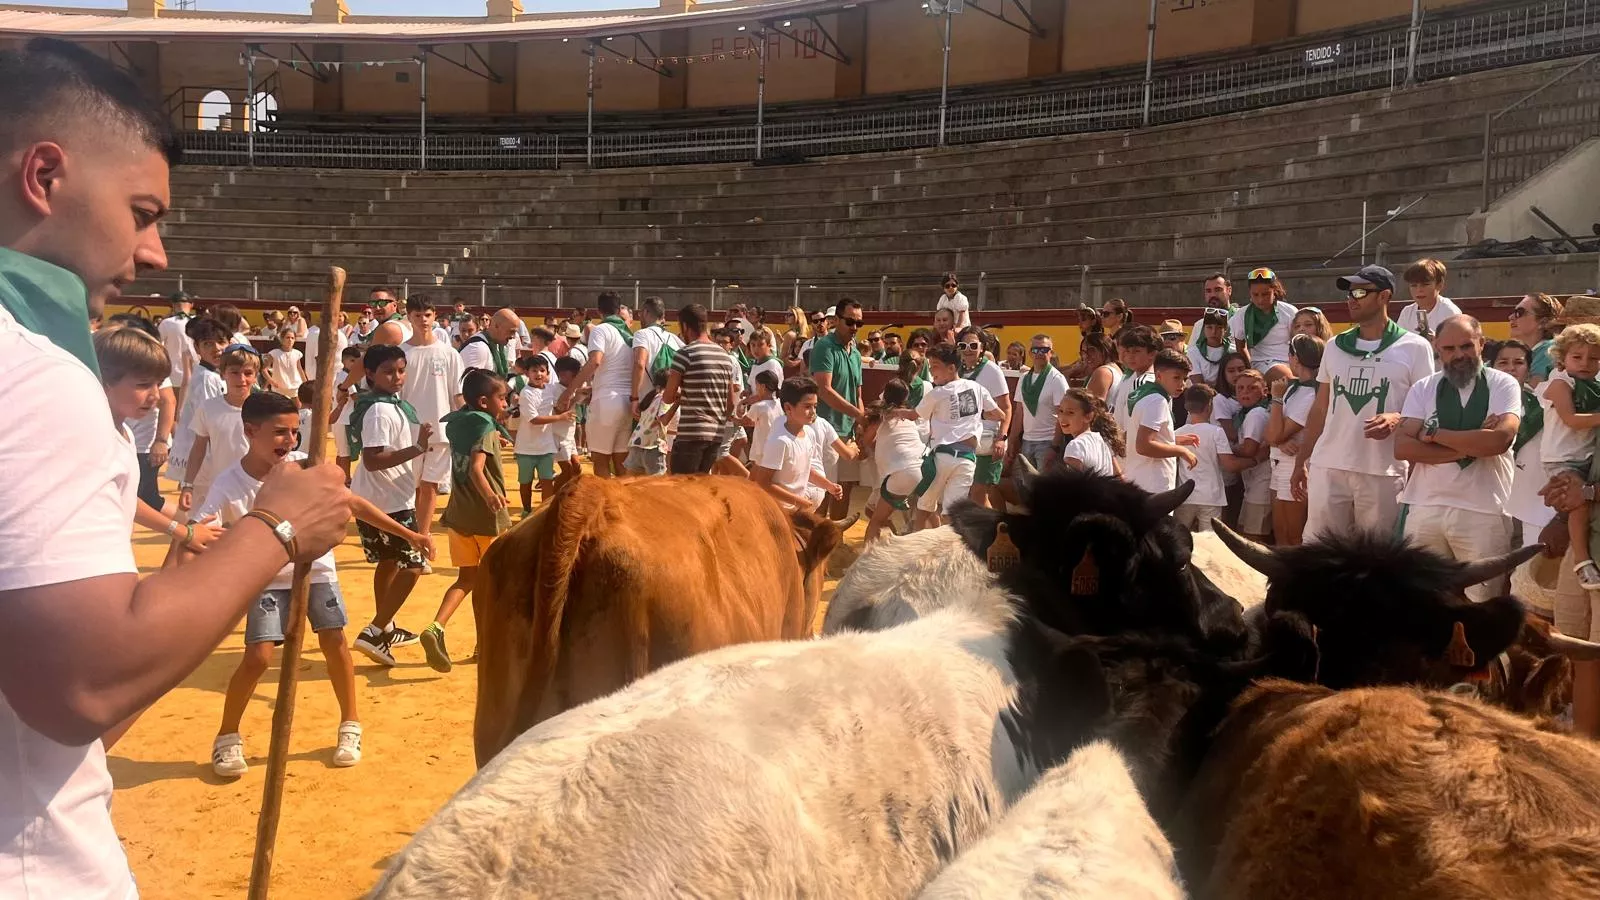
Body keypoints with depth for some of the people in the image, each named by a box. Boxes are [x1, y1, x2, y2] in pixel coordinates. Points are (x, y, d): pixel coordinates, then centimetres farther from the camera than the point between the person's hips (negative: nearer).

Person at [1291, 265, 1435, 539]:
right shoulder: (1335, 346, 15)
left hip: (1382, 473, -4)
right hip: (1327, 467, 4)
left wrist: (1397, 419, -20)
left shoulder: (1414, 348, 1)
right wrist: (1301, 461, 14)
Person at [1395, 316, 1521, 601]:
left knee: (1483, 606, 4)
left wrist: (1432, 432, -8)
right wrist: (1470, 446, -12)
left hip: (1484, 512, -2)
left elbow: (1500, 439, -16)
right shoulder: (1423, 388, 7)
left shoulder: (1503, 385, 1)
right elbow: (1402, 448, -5)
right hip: (1425, 508, 2)